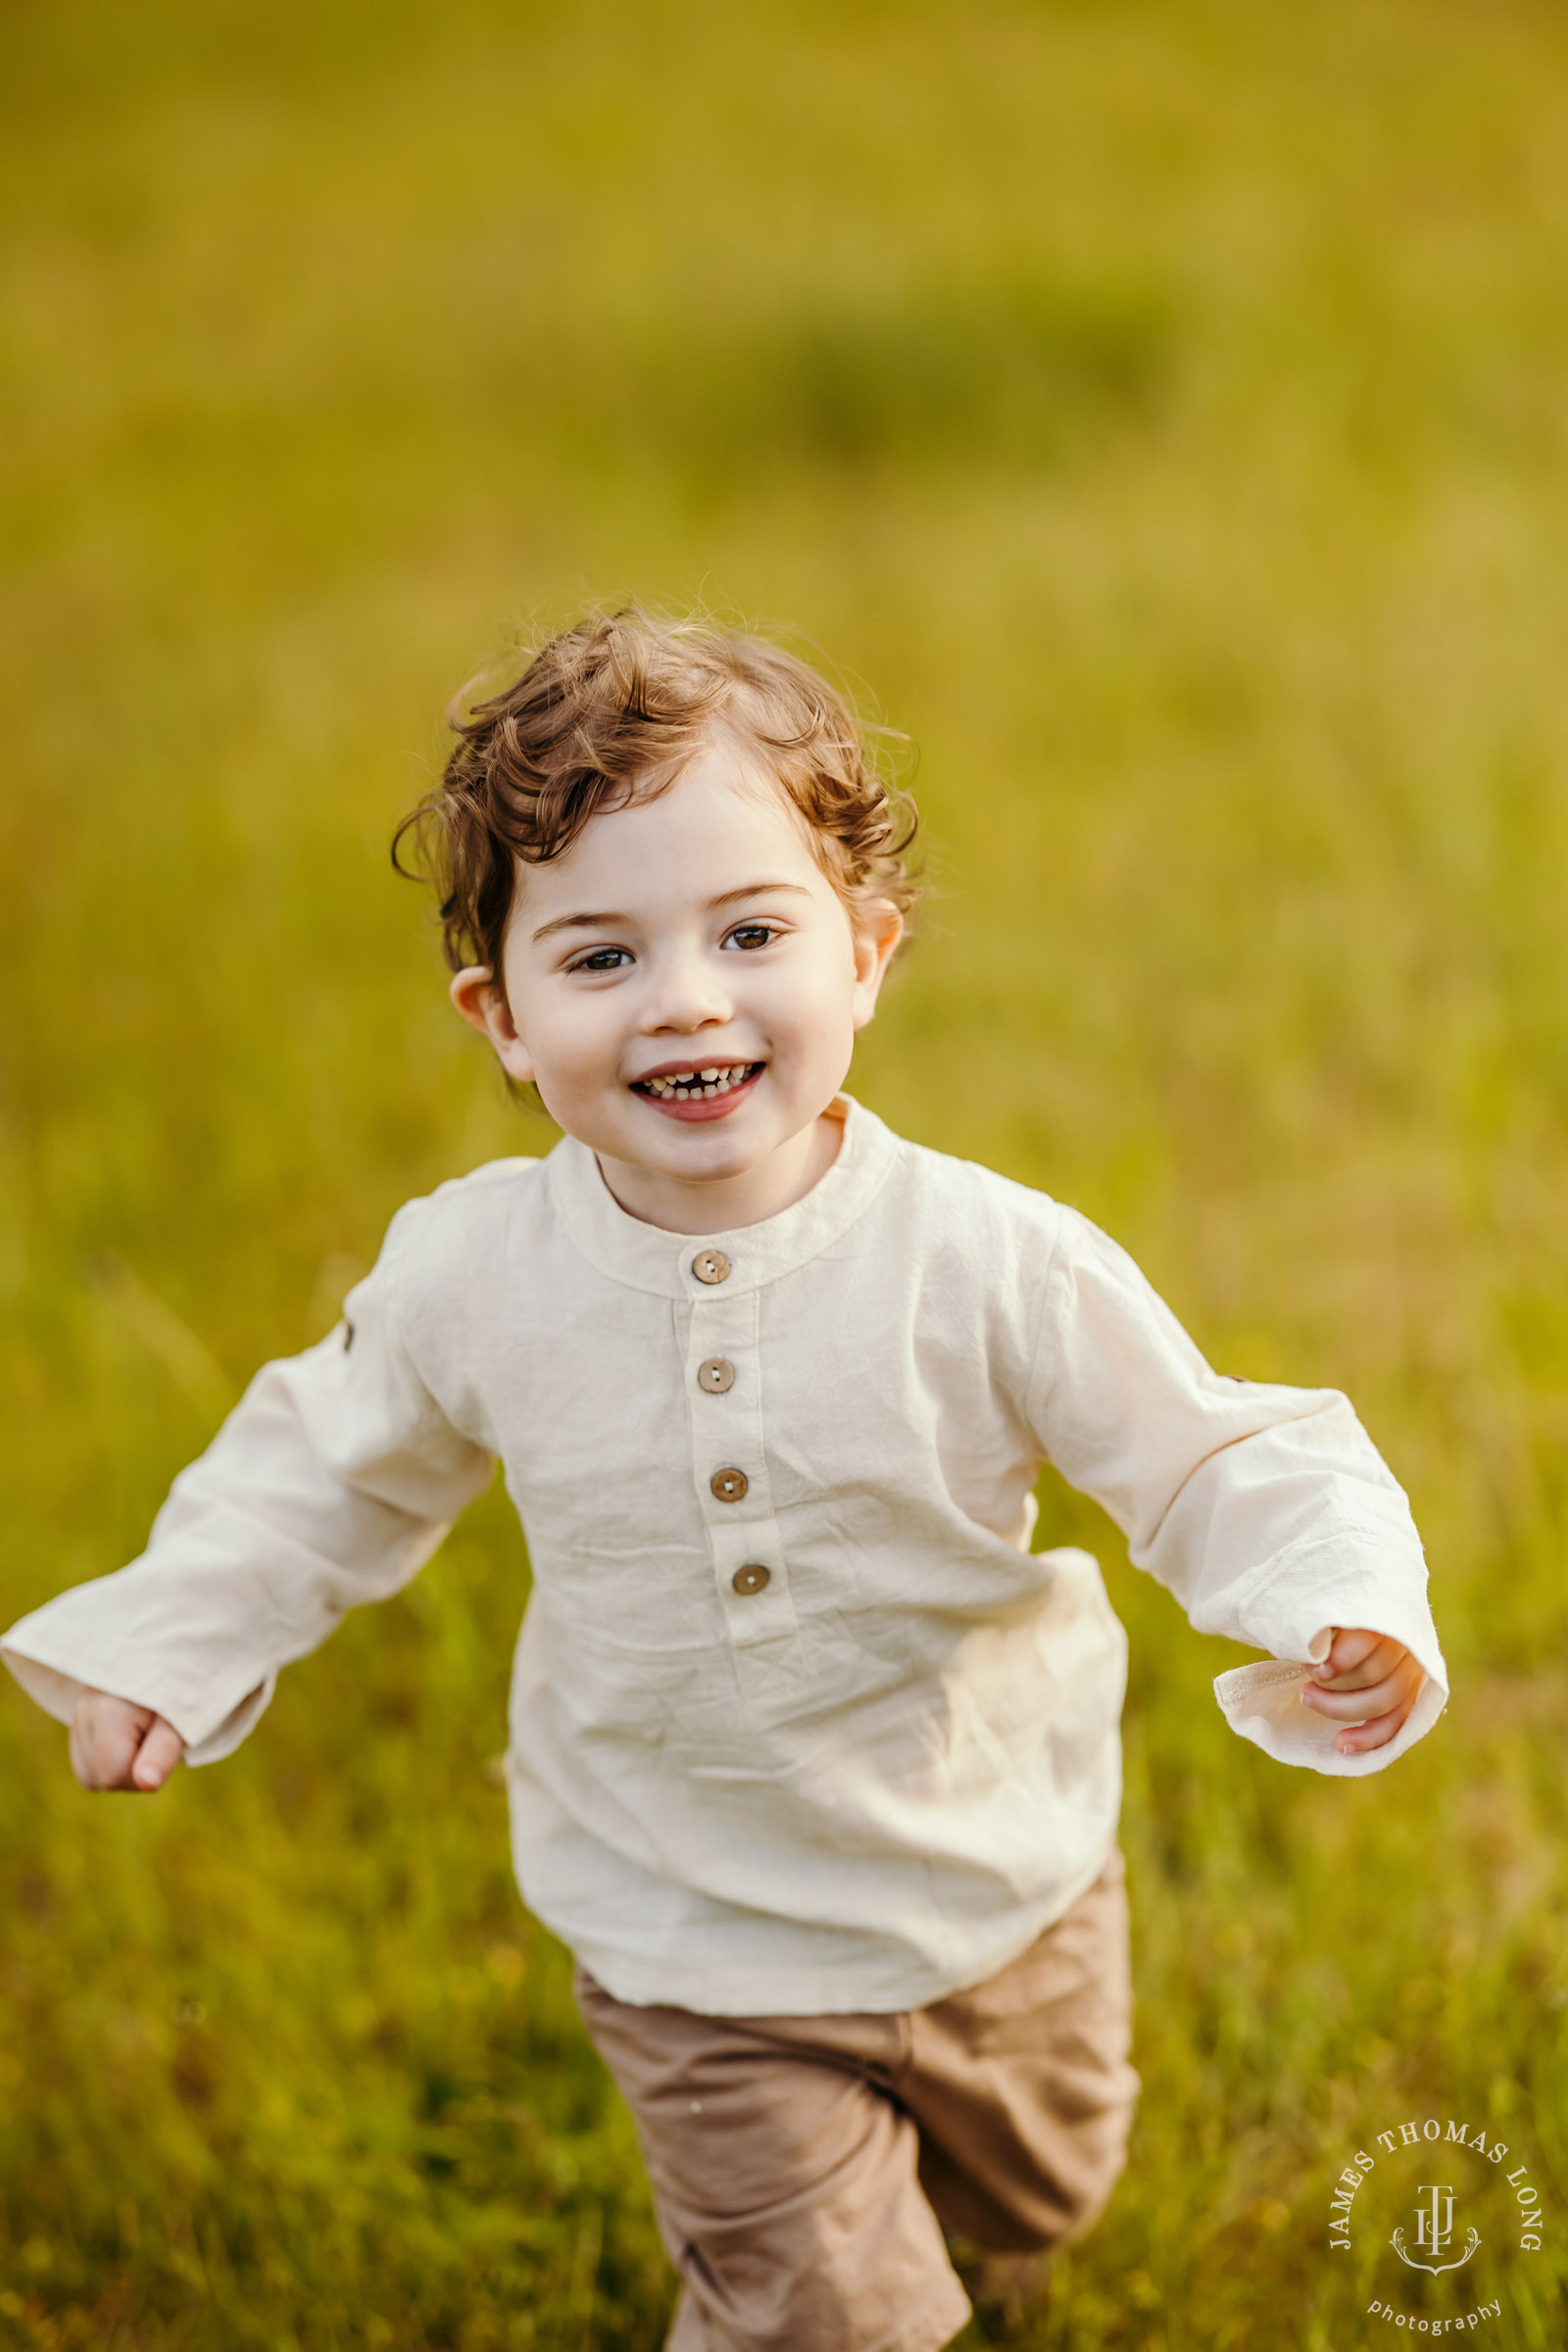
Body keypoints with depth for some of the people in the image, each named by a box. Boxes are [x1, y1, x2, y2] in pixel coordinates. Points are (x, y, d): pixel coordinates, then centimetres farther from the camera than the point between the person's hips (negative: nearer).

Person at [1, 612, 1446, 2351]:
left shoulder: (993, 1265, -24)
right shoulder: (469, 1276, -17)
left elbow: (1214, 1464, -16)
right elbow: (329, 1470, 3)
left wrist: (1343, 1606, -34)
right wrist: (167, 1638, -4)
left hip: (1003, 1891, 1)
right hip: (697, 1937, -1)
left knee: (1034, 2206, 27)